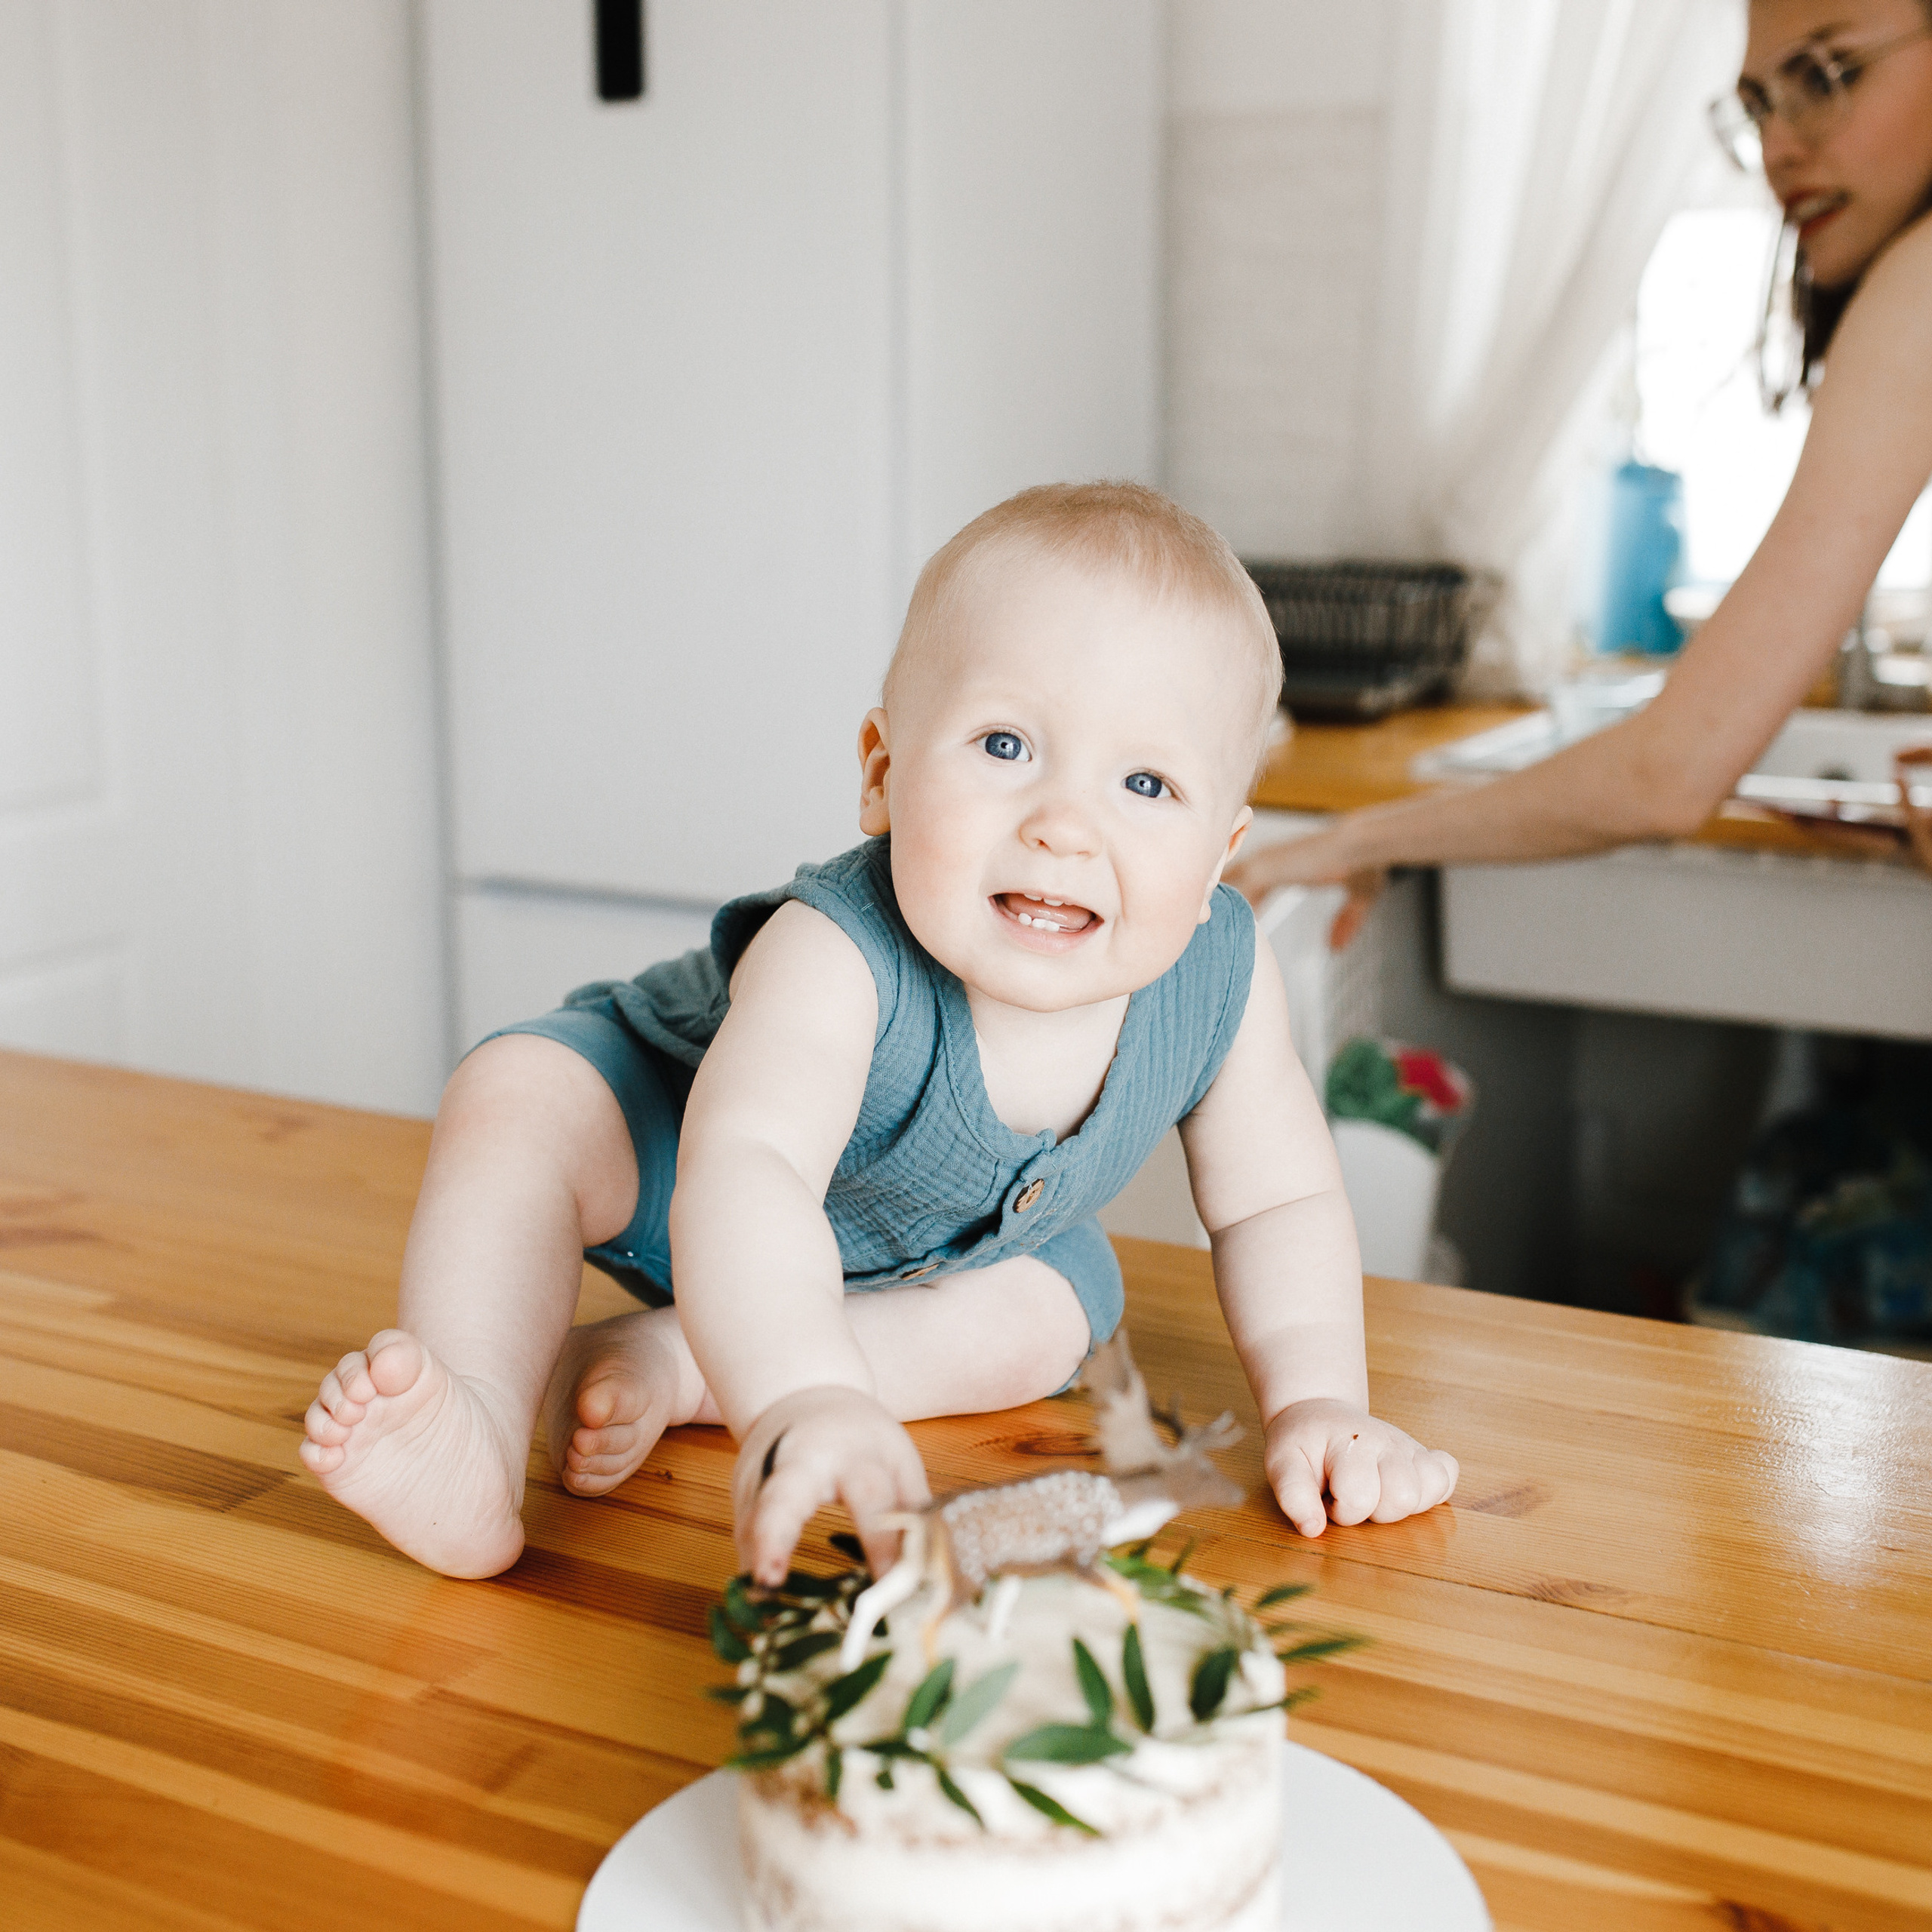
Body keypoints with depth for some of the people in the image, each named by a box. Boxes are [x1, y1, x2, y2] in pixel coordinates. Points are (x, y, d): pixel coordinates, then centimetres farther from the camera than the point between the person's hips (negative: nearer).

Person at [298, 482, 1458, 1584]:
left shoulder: (1221, 977, -30)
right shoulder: (836, 957, -45)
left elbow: (1278, 1200, -15)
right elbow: (745, 1168, -60)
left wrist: (1318, 1401, -29)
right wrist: (808, 1401, -78)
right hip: (672, 1132, -5)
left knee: (1050, 1313, -19)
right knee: (520, 1093, -26)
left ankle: (660, 1366, -21)